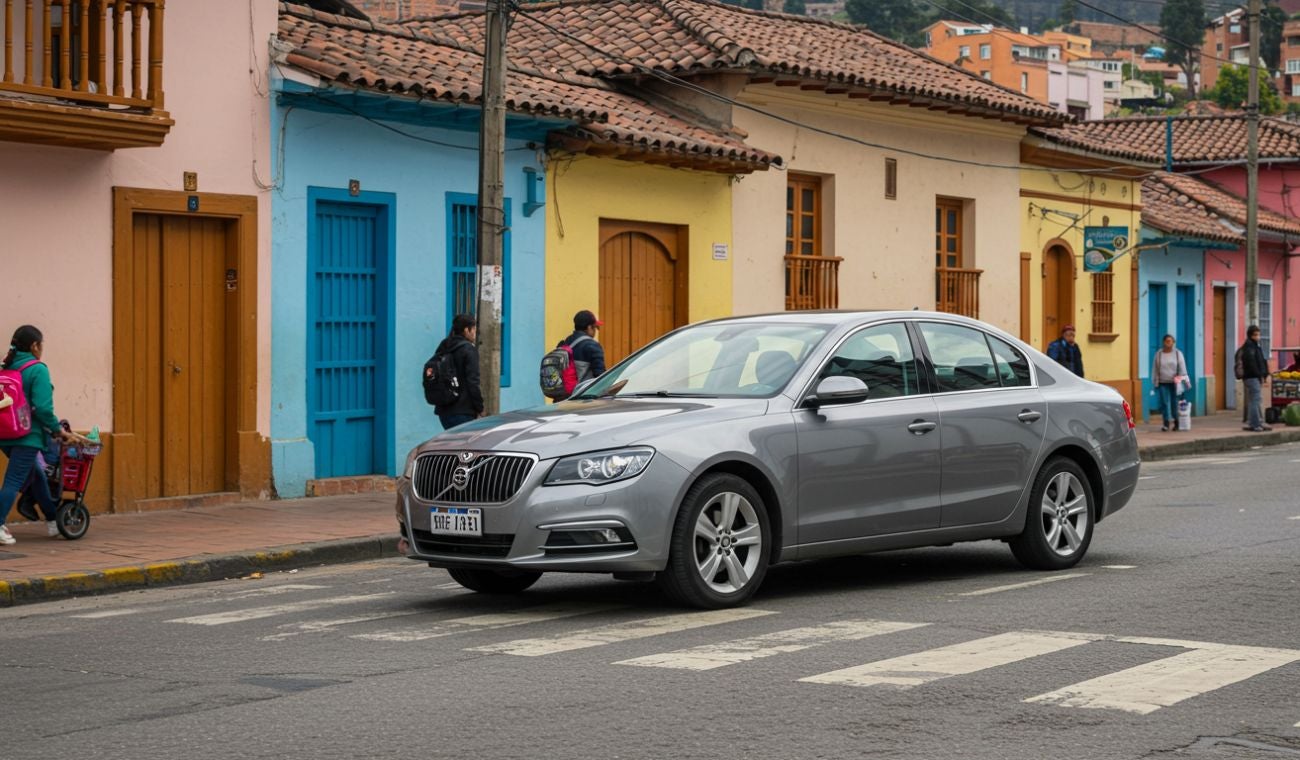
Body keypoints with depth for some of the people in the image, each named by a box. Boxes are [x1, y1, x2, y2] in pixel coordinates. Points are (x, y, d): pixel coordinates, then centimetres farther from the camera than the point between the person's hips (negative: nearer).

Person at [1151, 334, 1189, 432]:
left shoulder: (1178, 353, 4)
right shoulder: (1158, 354, 7)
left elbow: (1182, 368, 1)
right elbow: (1155, 369, 10)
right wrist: (1155, 381, 7)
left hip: (1174, 383, -1)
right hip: (1162, 383, 1)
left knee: (1175, 403, 1)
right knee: (1164, 403, -6)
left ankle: (1176, 423, 13)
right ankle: (1166, 423, -5)